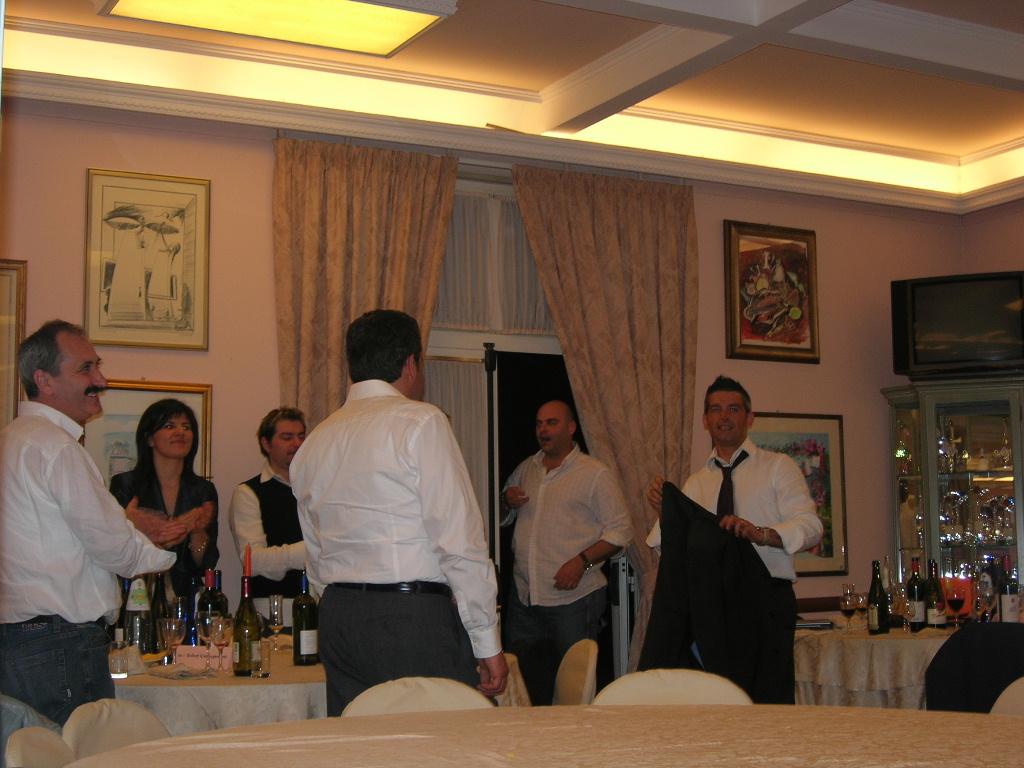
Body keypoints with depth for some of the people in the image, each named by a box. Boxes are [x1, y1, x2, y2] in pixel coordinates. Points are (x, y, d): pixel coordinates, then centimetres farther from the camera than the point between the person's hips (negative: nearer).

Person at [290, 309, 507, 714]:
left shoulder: (313, 442, 14)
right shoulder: (420, 422, -7)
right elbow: (460, 541, -12)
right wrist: (488, 642, -7)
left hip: (337, 618, 7)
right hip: (416, 619, -7)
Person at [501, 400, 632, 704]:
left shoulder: (594, 474, -3)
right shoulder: (526, 469, 14)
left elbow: (620, 530, -6)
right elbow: (505, 517, 29)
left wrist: (582, 561, -18)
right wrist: (507, 499, 5)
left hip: (574, 597, -5)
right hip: (523, 596, 6)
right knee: (521, 678, 10)